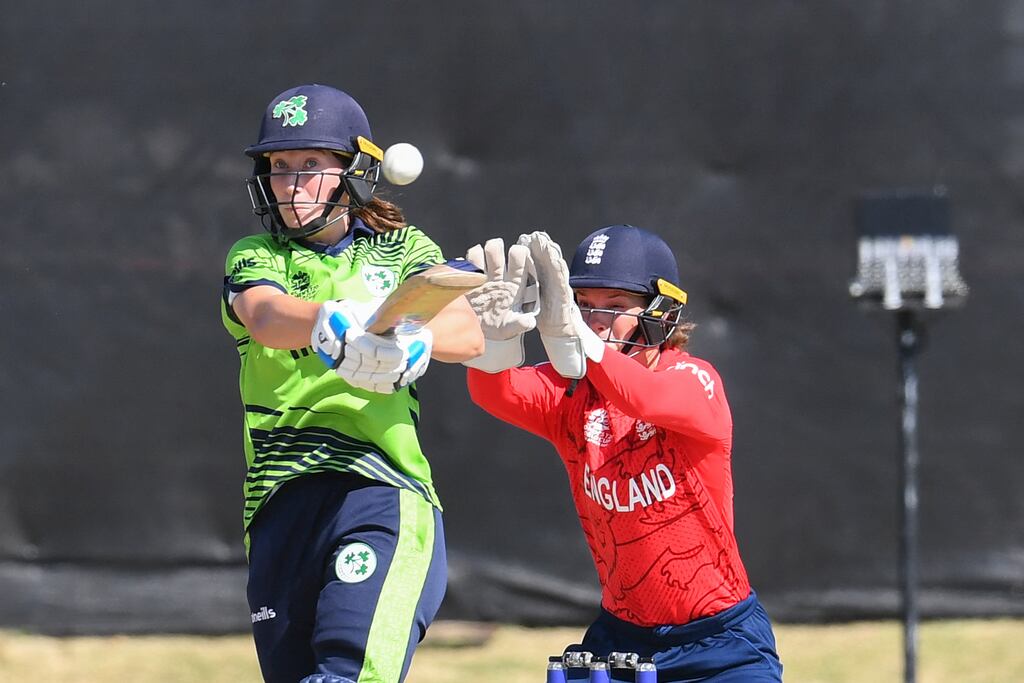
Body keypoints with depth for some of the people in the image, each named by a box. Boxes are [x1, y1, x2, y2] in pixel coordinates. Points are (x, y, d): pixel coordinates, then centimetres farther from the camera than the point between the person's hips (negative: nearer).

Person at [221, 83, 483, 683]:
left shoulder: (402, 250, 14)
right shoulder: (255, 256, 14)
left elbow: (468, 333, -5)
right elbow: (264, 315, -12)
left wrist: (410, 341, -30)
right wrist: (334, 324, -36)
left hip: (383, 493, -3)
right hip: (281, 498, 3)